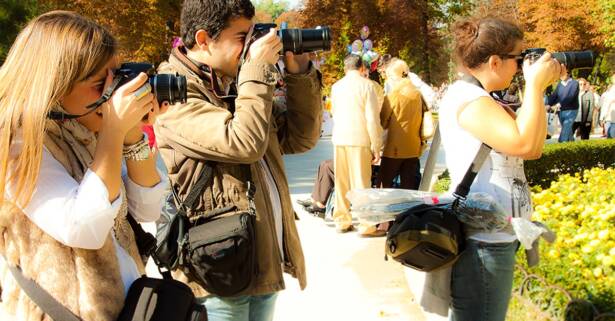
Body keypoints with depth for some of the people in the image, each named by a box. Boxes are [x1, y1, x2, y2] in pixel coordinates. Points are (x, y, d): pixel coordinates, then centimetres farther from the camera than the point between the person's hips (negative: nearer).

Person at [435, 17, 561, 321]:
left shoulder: (482, 99, 14)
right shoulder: (466, 97, -18)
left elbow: (533, 149, 14)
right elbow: (524, 143, -28)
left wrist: (539, 89, 7)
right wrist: (535, 84, -17)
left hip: (496, 237, 11)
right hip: (482, 242, -11)